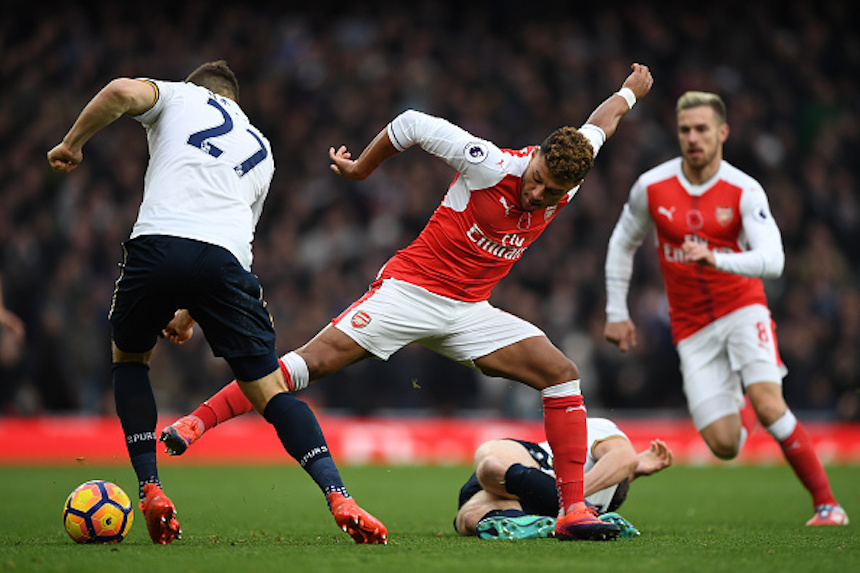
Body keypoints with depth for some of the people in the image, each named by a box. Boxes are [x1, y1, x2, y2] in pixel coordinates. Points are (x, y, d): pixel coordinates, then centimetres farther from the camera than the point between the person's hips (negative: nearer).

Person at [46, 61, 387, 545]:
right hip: (227, 259, 2)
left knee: (129, 357, 25)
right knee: (269, 387, 6)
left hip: (157, 244, -2)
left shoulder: (180, 96, 24)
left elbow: (121, 92, 1)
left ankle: (150, 489, 13)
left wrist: (72, 144, 14)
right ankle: (338, 496, -13)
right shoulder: (261, 149, 35)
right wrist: (191, 313, 40)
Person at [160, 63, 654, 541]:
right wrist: (360, 169, 0)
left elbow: (598, 125, 17)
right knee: (316, 360, -20)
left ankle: (573, 512, -7)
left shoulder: (566, 185, -5)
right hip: (410, 289, -5)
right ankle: (197, 422, -15)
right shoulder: (491, 165, -21)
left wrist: (631, 90, 36)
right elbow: (412, 124, -11)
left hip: (468, 312, 5)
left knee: (562, 373, -9)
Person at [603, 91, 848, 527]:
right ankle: (745, 410, 30)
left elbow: (772, 261, -24)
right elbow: (622, 244, 13)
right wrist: (616, 313, 11)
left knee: (769, 406, -26)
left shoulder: (744, 191, -11)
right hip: (691, 327, 2)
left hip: (741, 308, -2)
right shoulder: (651, 187, -3)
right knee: (724, 445, -9)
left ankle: (827, 503, -12)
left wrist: (715, 259, -39)